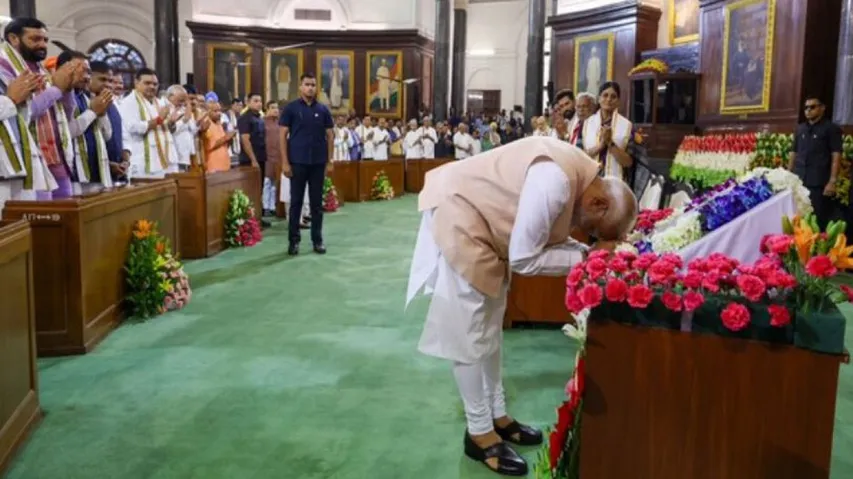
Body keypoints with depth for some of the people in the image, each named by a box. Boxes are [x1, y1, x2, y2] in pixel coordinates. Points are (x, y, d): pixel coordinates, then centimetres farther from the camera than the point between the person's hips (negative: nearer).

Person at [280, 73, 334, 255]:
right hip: (297, 162, -2)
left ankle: (317, 240, 16)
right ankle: (293, 240, 13)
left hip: (318, 162, 2)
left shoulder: (323, 110, 5)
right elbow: (283, 135, -2)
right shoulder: (291, 108, -1)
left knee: (317, 202, 7)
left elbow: (330, 135, 8)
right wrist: (285, 162, -9)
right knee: (296, 202, 4)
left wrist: (329, 161, 2)